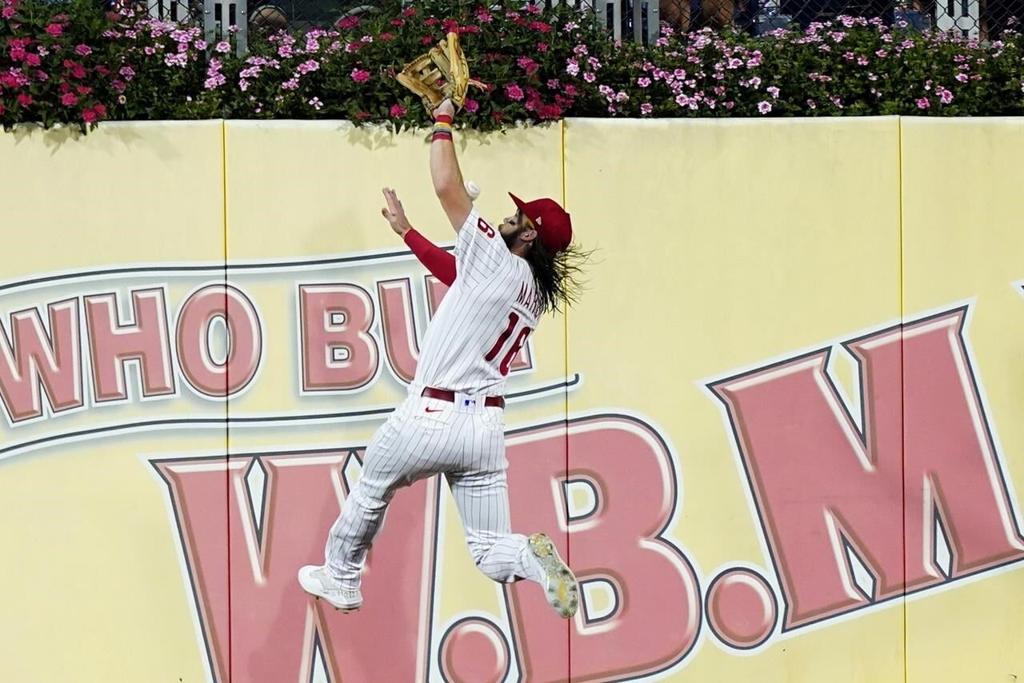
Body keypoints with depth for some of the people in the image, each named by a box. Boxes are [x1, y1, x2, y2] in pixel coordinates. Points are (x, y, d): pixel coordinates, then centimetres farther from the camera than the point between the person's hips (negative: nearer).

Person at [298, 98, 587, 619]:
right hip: (487, 429, 6)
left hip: (429, 417, -6)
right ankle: (530, 558, -26)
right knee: (491, 553, 4)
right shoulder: (534, 296, 14)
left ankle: (340, 580, 36)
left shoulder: (498, 261, -10)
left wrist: (443, 121, 1)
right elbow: (454, 271, 29)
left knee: (369, 494, 23)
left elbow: (447, 187, -13)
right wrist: (407, 231, 33)